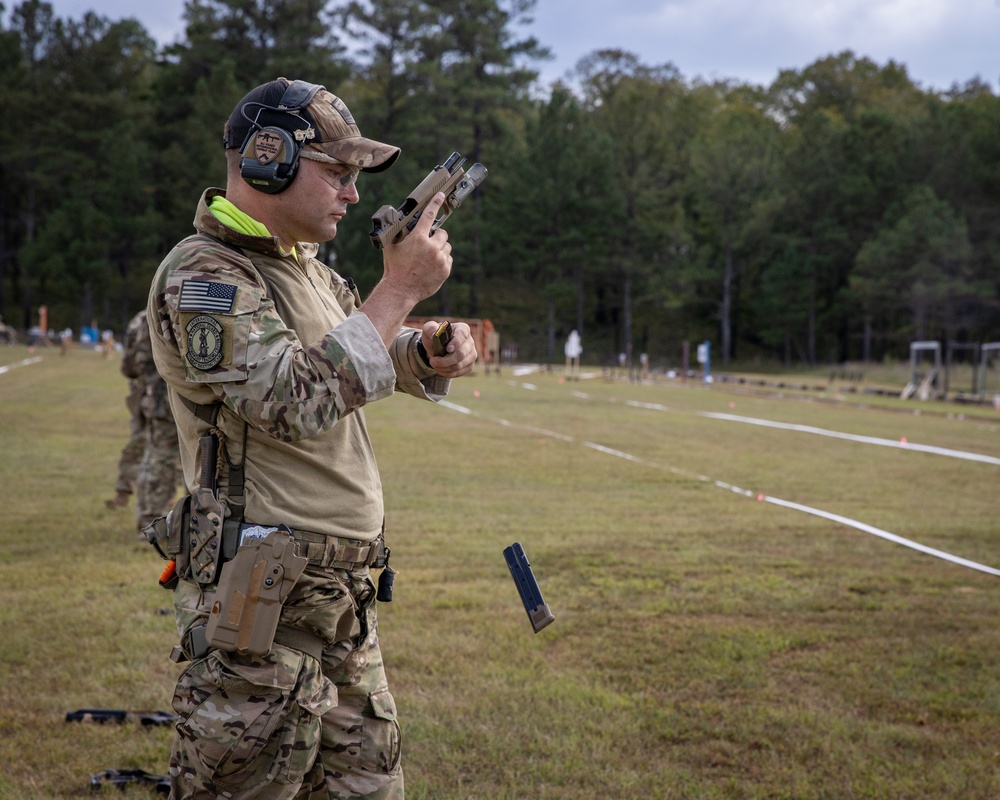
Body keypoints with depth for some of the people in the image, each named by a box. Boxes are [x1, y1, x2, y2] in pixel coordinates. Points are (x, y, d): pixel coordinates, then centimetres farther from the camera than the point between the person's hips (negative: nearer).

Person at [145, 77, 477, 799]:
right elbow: (301, 402, -26)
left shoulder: (311, 271, 15)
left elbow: (381, 357, 25)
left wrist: (434, 353, 1)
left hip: (346, 598, 9)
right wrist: (401, 288, -21)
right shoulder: (202, 276, -14)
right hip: (263, 604, -9)